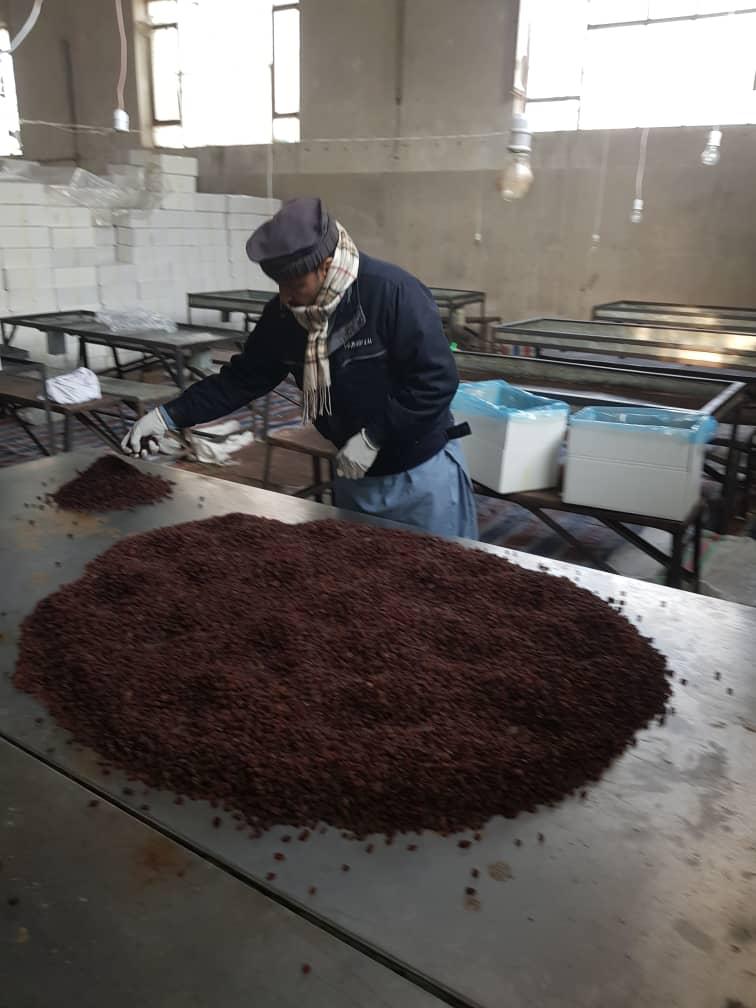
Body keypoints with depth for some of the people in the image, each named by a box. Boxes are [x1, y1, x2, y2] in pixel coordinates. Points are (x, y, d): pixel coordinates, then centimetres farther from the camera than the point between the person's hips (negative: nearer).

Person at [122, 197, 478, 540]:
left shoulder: (393, 293, -22)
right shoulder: (283, 313, -4)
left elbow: (436, 380, -23)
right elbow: (242, 378, 2)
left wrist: (374, 436, -24)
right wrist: (169, 416, -6)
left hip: (421, 473, -5)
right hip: (354, 476, 6)